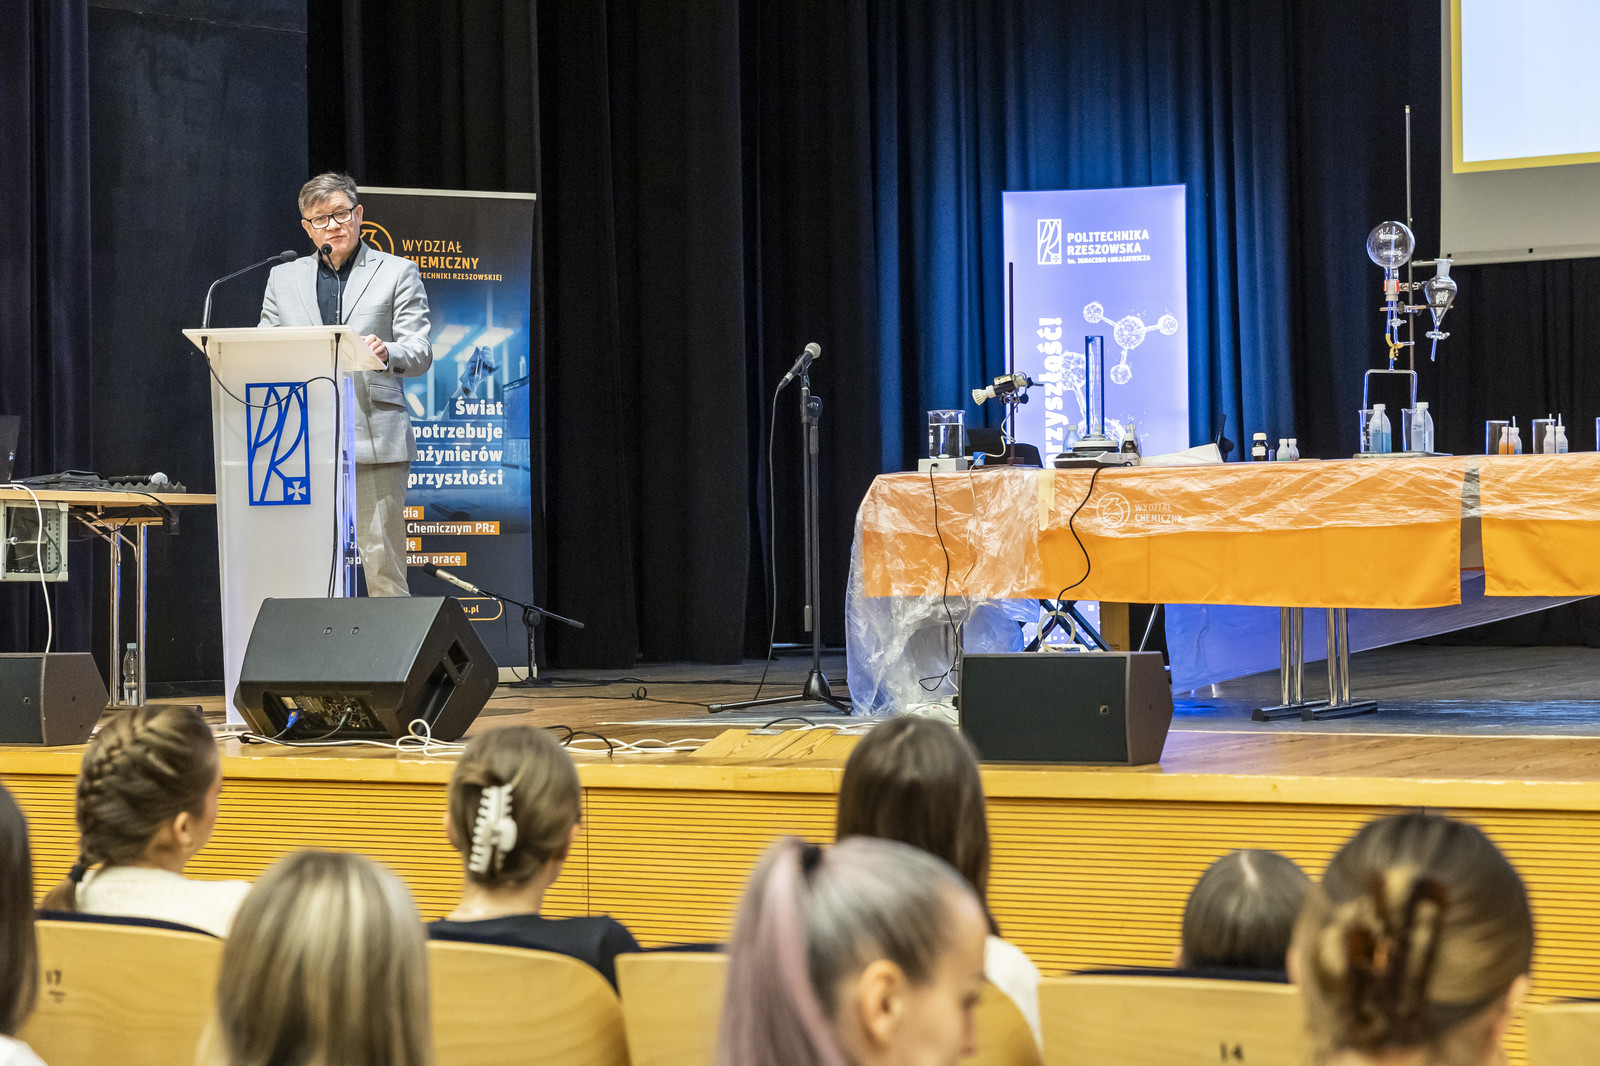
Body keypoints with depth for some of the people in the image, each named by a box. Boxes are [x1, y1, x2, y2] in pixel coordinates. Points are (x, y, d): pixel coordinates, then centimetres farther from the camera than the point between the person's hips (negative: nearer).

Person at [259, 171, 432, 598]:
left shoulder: (398, 273, 10)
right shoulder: (283, 277, 19)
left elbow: (420, 354, 2)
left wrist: (387, 353, -22)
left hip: (375, 440, -3)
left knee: (382, 562, -7)